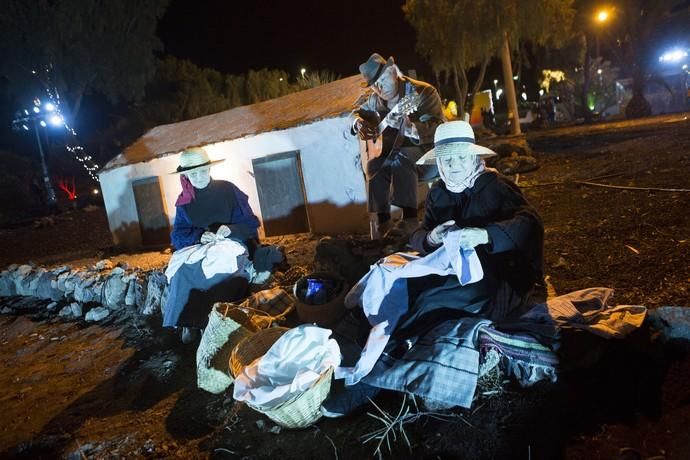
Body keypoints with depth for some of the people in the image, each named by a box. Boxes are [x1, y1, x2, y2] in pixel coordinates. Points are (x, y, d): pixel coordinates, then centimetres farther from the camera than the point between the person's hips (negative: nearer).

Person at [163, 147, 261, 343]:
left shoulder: (229, 190, -2)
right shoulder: (183, 202, 8)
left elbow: (251, 224, -3)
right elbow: (177, 236, 2)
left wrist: (230, 229, -23)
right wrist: (199, 237, -18)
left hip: (231, 244, -2)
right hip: (198, 249, 3)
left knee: (221, 265, -36)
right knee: (183, 269, -30)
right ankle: (189, 321, -21)